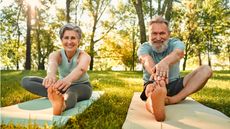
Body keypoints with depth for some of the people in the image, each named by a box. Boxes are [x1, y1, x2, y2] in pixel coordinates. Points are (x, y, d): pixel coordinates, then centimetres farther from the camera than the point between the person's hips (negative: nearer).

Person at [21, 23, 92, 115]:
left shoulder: (84, 56, -23)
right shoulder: (56, 54, -16)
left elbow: (81, 69, -48)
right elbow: (52, 64, -41)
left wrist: (68, 79, -70)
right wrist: (51, 75, -66)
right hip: (64, 87, 4)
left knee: (72, 91, -42)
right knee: (26, 81, -15)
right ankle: (58, 96, -37)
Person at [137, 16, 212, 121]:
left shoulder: (175, 43, -5)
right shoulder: (144, 47, -8)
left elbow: (178, 53, -32)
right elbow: (147, 60, -34)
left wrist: (165, 62, -58)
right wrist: (156, 73, -60)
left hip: (174, 85, 4)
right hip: (153, 84, -3)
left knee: (206, 69, -16)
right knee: (159, 90, -39)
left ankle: (174, 99, -32)